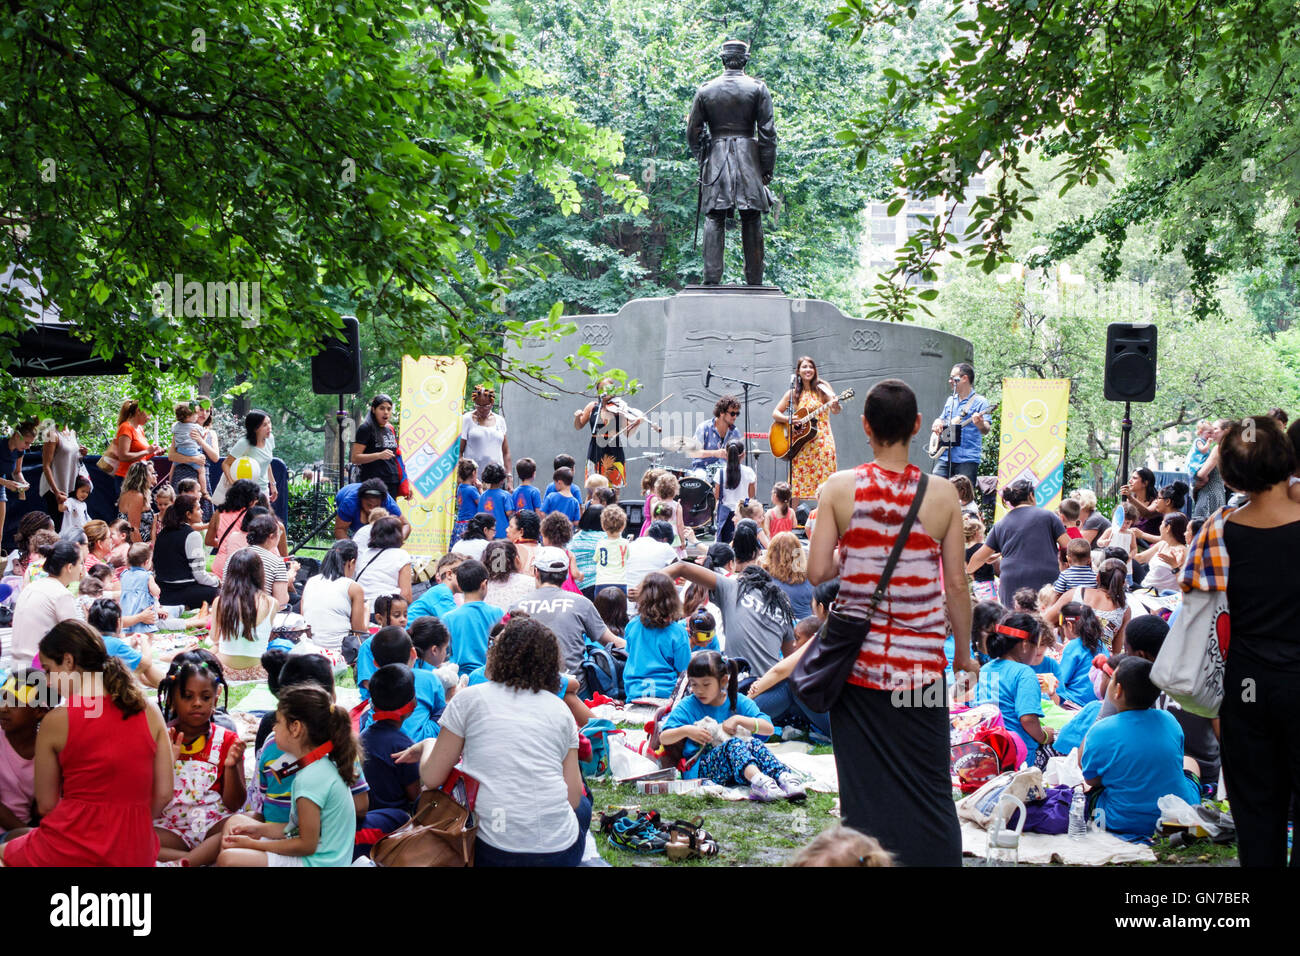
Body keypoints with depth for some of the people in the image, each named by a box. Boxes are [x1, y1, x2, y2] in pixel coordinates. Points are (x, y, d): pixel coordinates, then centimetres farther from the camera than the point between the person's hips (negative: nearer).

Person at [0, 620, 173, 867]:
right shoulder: (150, 712, 2)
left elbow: (46, 805, 0)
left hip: (69, 853, -4)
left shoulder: (56, 721, -6)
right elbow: (164, 793, 4)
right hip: (136, 854, 4)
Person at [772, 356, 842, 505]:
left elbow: (835, 411, -10)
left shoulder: (822, 388, 2)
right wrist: (788, 419, -8)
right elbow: (775, 413, 13)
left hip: (822, 441, -2)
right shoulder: (793, 393, 10)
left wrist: (835, 406, -34)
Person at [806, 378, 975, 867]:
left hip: (858, 656, 1)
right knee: (928, 784, 6)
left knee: (865, 781, 8)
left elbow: (817, 571, -7)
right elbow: (955, 583, -1)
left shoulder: (839, 487, -4)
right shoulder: (942, 494, -4)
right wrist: (963, 652, 11)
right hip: (921, 659, 0)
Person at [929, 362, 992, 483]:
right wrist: (937, 424, 5)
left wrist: (980, 424, -35)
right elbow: (941, 419, 29)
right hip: (945, 457, 6)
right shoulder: (950, 400, 19)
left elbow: (986, 430, -11)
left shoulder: (980, 401, -2)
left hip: (967, 460, -5)